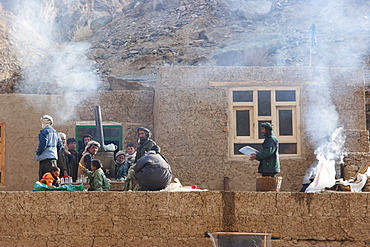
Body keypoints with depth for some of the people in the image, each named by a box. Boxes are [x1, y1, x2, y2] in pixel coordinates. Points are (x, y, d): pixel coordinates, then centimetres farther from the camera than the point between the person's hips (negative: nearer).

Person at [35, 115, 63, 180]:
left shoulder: (45, 131, -8)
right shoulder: (55, 132, 17)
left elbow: (43, 143, -17)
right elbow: (60, 144, 17)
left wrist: (38, 152, -4)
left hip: (45, 157, -8)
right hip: (54, 157, 8)